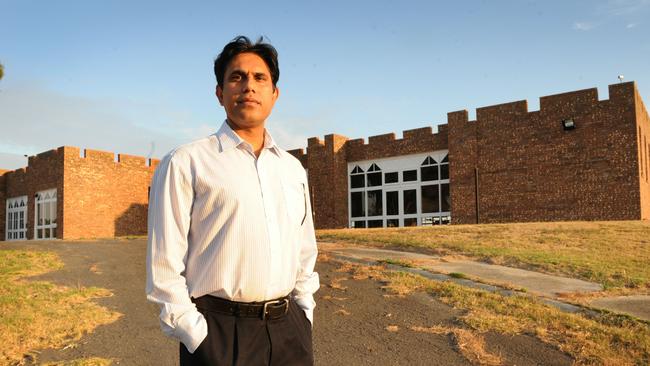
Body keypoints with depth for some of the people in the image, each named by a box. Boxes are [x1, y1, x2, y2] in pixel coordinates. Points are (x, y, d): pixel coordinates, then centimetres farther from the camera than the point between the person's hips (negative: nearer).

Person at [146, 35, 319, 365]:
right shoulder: (185, 164, -5)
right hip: (220, 333, -4)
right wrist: (197, 337, -10)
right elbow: (165, 266, -7)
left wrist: (304, 313, 9)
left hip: (289, 328, 5)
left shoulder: (293, 168, 11)